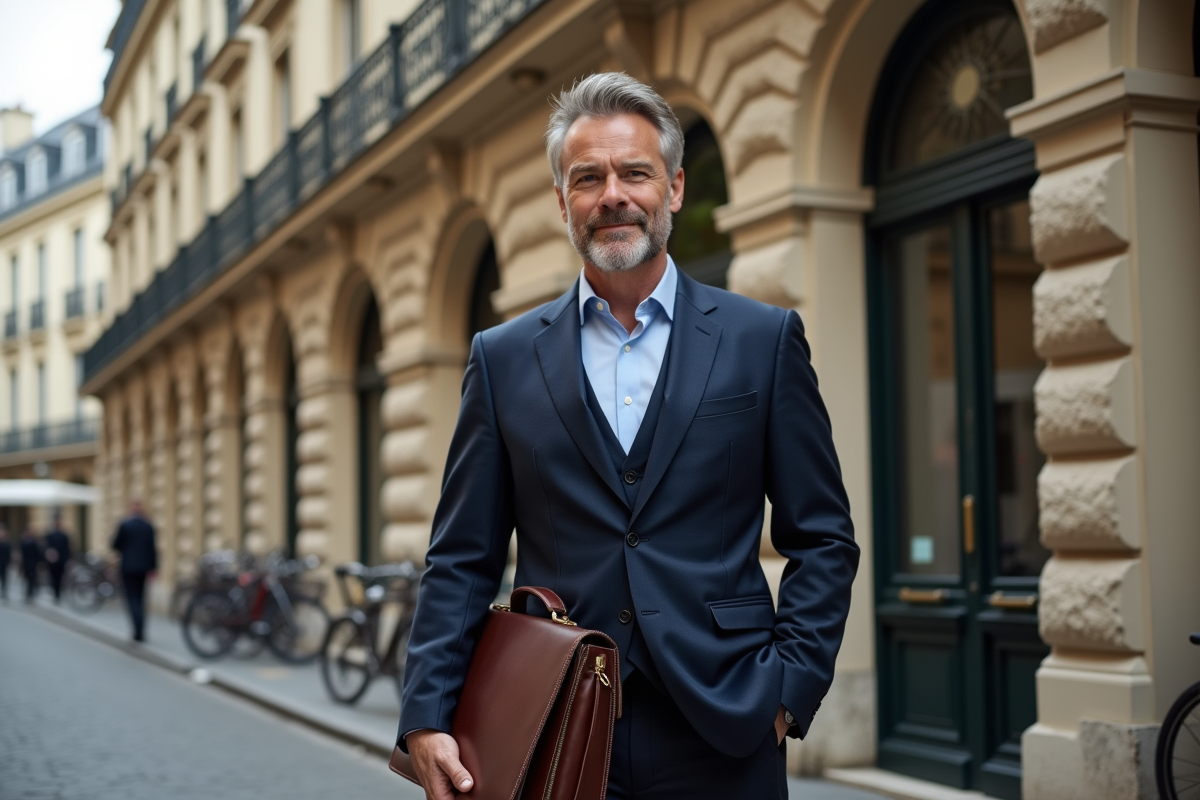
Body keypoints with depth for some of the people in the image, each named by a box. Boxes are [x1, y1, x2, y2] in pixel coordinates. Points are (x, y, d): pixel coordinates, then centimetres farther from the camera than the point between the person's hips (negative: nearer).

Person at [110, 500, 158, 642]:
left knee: (132, 599, -4)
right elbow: (152, 548, 3)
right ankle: (140, 632, 13)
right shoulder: (149, 526, 3)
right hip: (143, 567, 4)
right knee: (140, 599, 13)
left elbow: (116, 545, -6)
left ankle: (139, 629, -20)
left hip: (128, 567, -4)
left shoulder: (124, 525, -9)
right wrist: (152, 567, 7)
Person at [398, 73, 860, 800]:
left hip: (720, 740, -1)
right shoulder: (505, 358, 6)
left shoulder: (764, 340, 3)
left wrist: (789, 686, -6)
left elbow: (823, 539, 4)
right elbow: (463, 558, 5)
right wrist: (428, 716, -4)